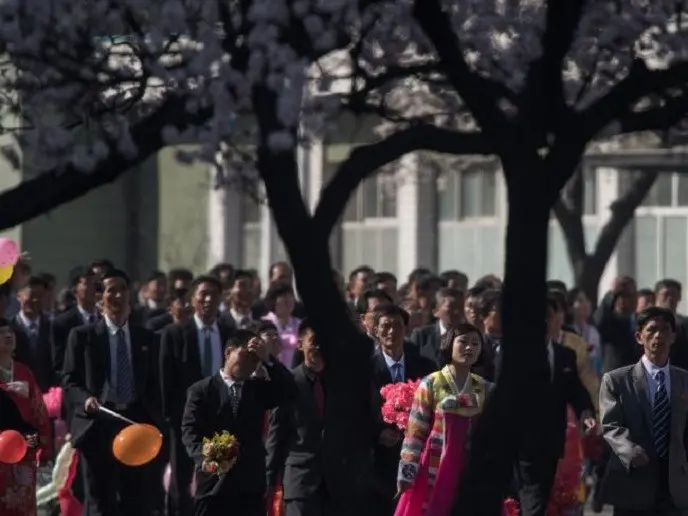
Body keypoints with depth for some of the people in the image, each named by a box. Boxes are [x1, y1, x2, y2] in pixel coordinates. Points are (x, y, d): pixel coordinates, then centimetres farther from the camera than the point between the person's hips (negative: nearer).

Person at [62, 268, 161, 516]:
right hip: (97, 426, -3)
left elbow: (153, 386, 14)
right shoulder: (82, 336, 4)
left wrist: (153, 425, 2)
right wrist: (86, 399, -20)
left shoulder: (147, 339, 14)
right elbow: (70, 382, 1)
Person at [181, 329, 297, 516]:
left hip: (250, 484, 3)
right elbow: (190, 430, -6)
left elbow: (289, 391, -1)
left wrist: (267, 360, -9)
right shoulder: (201, 390, 4)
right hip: (213, 483, -3)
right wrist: (204, 456, -25)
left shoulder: (258, 388, 16)